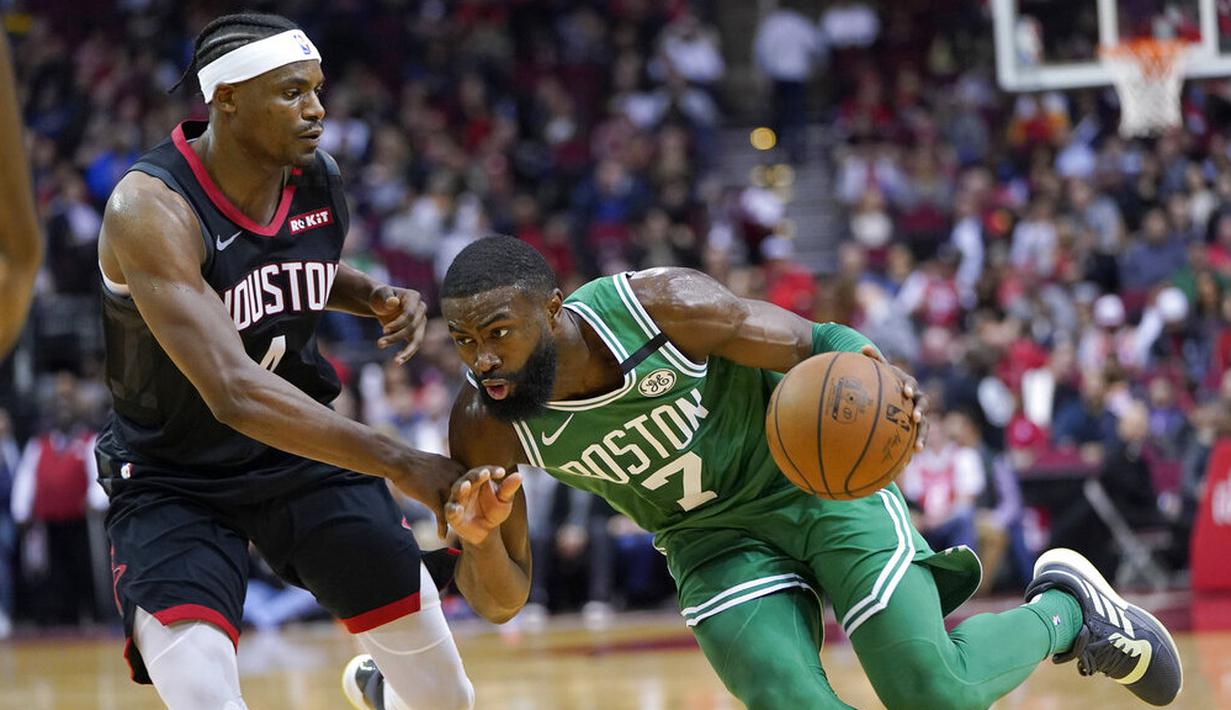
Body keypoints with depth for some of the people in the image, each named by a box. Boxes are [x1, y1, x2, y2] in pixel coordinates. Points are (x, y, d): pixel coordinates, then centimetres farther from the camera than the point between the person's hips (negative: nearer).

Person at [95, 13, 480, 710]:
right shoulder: (151, 209, -29)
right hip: (174, 483, -6)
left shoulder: (318, 179, -7)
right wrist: (402, 464, -45)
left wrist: (378, 300, -4)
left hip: (304, 454, 6)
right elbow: (234, 393, -40)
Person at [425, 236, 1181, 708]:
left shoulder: (665, 306, -29)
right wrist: (481, 539, -37)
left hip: (818, 479, -3)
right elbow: (502, 600, -12)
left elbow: (818, 345, -15)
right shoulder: (484, 431, -20)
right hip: (714, 541, 3)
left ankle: (1065, 608, 19)